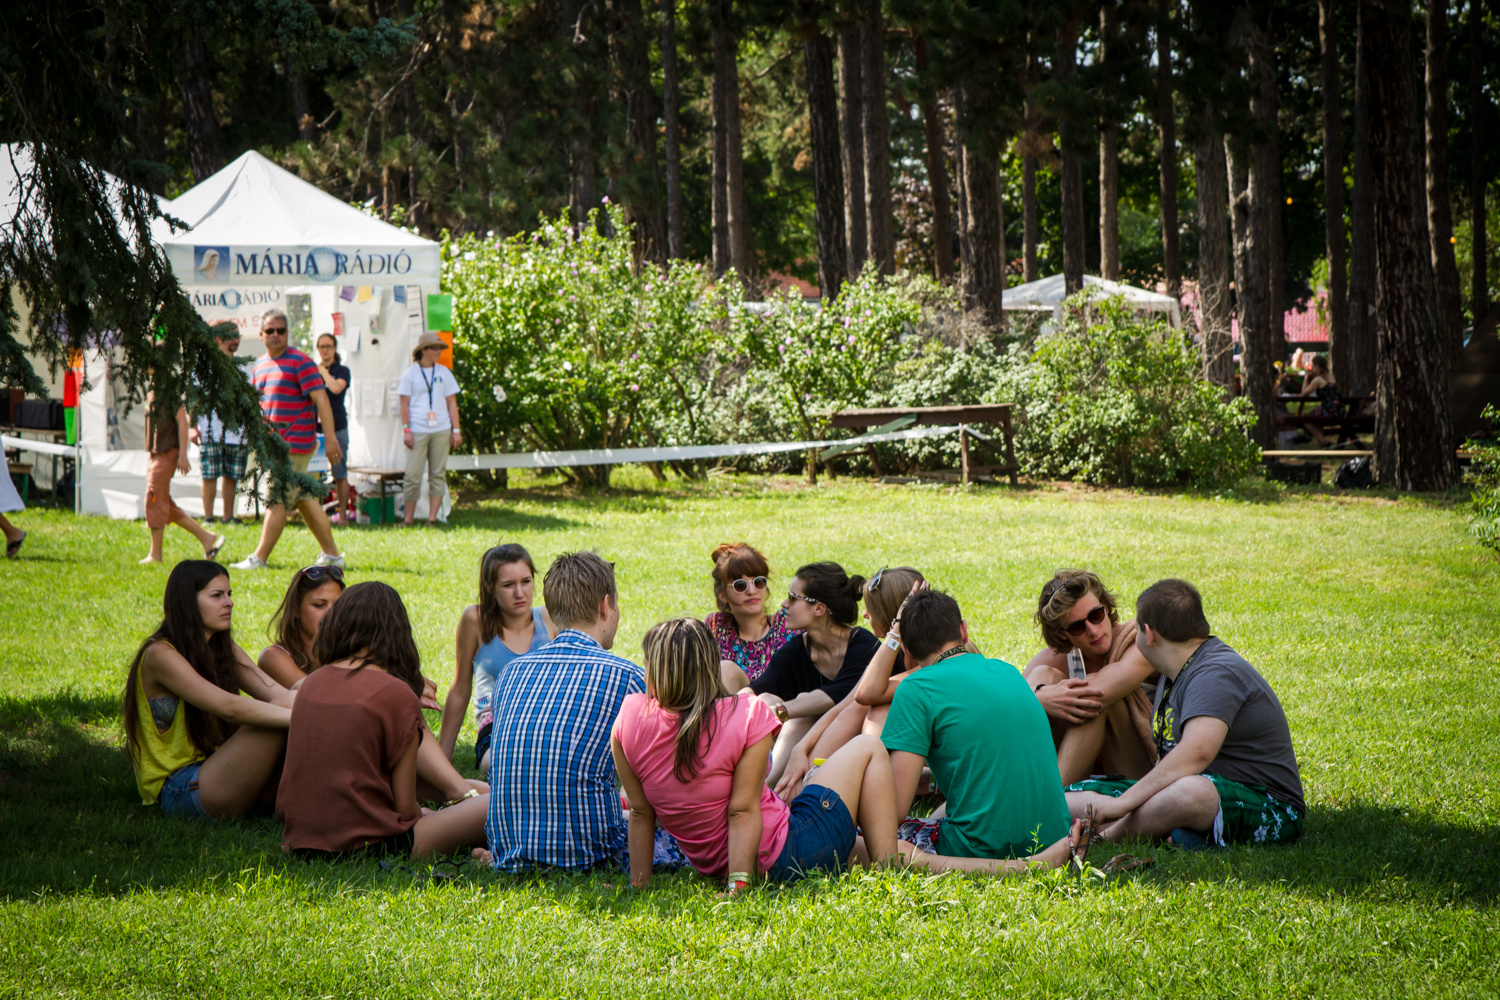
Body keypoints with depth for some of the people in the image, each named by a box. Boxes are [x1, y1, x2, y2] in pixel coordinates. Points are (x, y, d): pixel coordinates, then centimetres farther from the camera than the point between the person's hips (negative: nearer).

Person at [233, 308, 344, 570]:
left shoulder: (300, 362, -10)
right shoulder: (260, 366, 15)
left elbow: (321, 399, -14)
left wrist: (330, 438, -20)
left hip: (295, 444, -8)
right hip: (274, 445, 8)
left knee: (276, 500, -7)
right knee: (304, 500, 11)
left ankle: (259, 558, -4)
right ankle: (331, 554, 17)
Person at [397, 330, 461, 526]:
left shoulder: (444, 373, 11)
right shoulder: (410, 374, 4)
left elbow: (452, 403, 12)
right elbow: (404, 404, 3)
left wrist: (456, 430, 6)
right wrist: (406, 430, -5)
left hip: (441, 431, 3)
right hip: (417, 431, -3)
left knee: (438, 474, 1)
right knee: (412, 475, -5)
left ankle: (432, 517, 2)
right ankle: (409, 519, 2)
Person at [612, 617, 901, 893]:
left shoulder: (629, 718, -9)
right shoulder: (747, 715, -19)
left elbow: (639, 812, -4)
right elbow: (743, 811, -22)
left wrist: (638, 883, 2)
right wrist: (739, 883, -20)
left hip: (713, 869, 6)